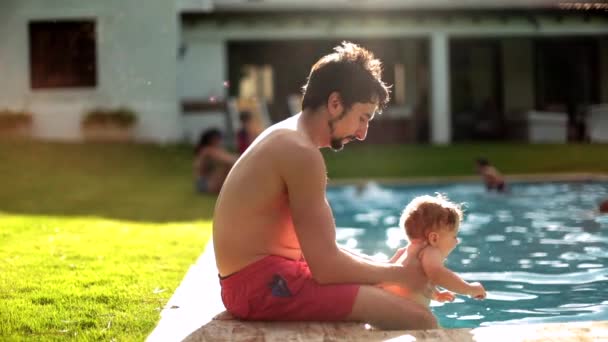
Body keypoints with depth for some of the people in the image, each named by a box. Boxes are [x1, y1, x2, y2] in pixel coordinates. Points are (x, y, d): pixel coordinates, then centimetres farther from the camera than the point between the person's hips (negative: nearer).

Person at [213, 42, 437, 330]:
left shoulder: (286, 140, 15)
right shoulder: (301, 152, -17)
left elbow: (317, 247, 18)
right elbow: (327, 266, -21)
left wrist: (381, 266, 6)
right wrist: (396, 274, -6)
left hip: (255, 277, 11)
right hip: (263, 284, -11)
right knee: (418, 319, -17)